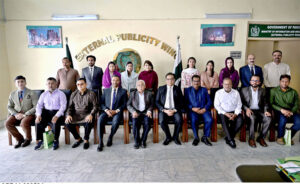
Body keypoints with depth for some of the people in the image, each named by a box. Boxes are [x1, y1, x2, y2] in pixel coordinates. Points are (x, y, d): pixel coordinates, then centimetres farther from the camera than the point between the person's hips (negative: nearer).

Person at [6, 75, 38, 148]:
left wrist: (24, 114, -18)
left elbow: (36, 107, -10)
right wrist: (15, 114, -8)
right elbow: (9, 107, 13)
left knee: (24, 123, -34)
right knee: (7, 123, -23)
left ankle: (28, 139, -5)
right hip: (16, 114, 4)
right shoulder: (12, 94, 9)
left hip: (28, 114, -4)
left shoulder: (31, 93, -5)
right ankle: (19, 138, -1)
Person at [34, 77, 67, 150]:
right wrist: (38, 115, -8)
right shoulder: (44, 94, 18)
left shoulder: (60, 94, 3)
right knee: (38, 122, -23)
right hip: (46, 112, 4)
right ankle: (40, 141, -5)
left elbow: (63, 106, -8)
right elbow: (39, 105, 11)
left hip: (57, 112, -4)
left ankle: (56, 141, -11)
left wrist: (57, 116, -23)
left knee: (55, 123, -32)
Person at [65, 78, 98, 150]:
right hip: (76, 115, 4)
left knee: (89, 123, -35)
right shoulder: (73, 94, 11)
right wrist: (69, 115, -8)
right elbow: (70, 106, 11)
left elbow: (95, 106, -7)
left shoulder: (91, 94, -1)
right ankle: (78, 139, 3)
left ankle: (86, 140, -5)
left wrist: (91, 115, -24)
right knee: (68, 123, -24)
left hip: (87, 115, -3)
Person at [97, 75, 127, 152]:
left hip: (117, 112, -2)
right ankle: (100, 142, -20)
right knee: (100, 120, -30)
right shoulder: (106, 90, 16)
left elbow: (124, 104, 3)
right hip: (106, 111, 2)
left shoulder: (123, 91, 10)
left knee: (116, 121, -35)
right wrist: (106, 110, -10)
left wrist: (116, 111, -12)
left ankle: (110, 138, -10)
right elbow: (102, 103, 10)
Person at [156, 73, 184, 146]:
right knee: (162, 121, -29)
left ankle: (175, 137, -2)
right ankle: (168, 137, -1)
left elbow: (181, 102, 5)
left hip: (175, 110, 0)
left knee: (179, 120, -30)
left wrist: (174, 110, -11)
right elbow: (157, 102, 4)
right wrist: (164, 110, -10)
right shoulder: (161, 89, 10)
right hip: (164, 110, 0)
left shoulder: (178, 89, 10)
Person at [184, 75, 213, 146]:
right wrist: (193, 108, -12)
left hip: (203, 110, 2)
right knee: (194, 120, -32)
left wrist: (204, 109, -9)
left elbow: (209, 101, 10)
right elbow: (185, 102, 3)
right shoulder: (187, 90, 13)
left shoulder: (204, 90, 18)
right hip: (193, 110, -1)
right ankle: (196, 137, -10)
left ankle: (205, 137, -7)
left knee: (209, 120, -27)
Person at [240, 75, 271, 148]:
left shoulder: (262, 91, 15)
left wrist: (266, 111, -8)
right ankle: (251, 139, -20)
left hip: (259, 110, 3)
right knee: (252, 118, -35)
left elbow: (265, 103, 12)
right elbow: (241, 102, 2)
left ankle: (261, 138, -9)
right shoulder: (244, 90, 6)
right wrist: (246, 108, -17)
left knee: (268, 119, -26)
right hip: (249, 110, -3)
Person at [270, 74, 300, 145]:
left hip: (291, 111, 3)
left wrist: (291, 112, -13)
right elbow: (270, 103, -5)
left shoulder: (293, 92, 15)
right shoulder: (273, 91, 5)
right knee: (283, 118, -36)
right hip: (279, 111, -3)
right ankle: (279, 137, -11)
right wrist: (281, 110, -18)